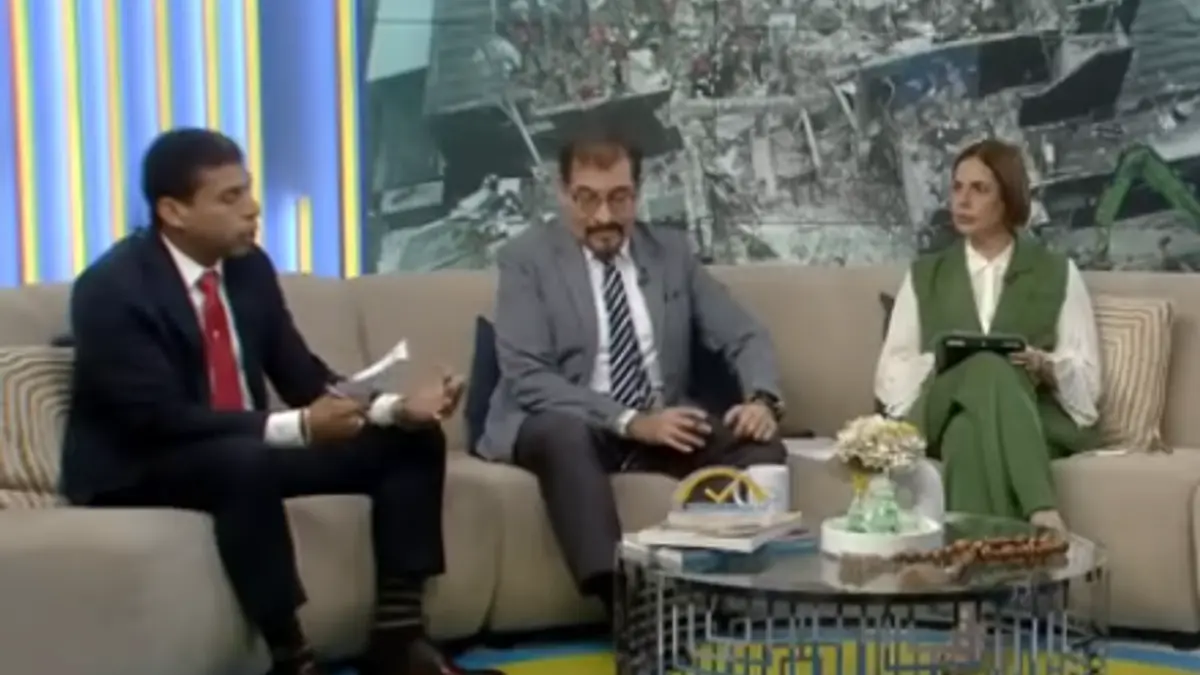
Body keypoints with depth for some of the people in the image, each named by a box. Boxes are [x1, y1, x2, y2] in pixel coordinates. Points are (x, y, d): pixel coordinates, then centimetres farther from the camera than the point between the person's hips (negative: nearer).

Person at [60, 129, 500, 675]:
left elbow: (303, 377, 2)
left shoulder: (249, 266, 1)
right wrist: (299, 426, -34)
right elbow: (162, 419, -27)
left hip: (248, 452, 8)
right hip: (140, 467, -7)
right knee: (245, 463, -41)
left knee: (413, 440, -3)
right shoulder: (113, 290, -20)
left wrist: (398, 406, -15)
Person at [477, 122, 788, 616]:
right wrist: (630, 421, -23)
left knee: (760, 440, -23)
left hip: (663, 426, 4)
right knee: (562, 432, -39)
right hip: (565, 428, -4)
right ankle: (622, 600, -46)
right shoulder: (527, 257, -2)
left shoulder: (671, 251, 11)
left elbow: (745, 337, 11)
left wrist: (762, 399, -13)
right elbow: (527, 379, -12)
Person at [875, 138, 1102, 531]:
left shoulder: (1058, 274, 17)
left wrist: (1045, 367, -14)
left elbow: (1086, 374, 9)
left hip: (1038, 417, -1)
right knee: (987, 370, -38)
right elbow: (893, 370, 11)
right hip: (945, 414, 1)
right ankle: (1042, 514, -49)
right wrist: (937, 363, -11)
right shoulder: (924, 275, 21)